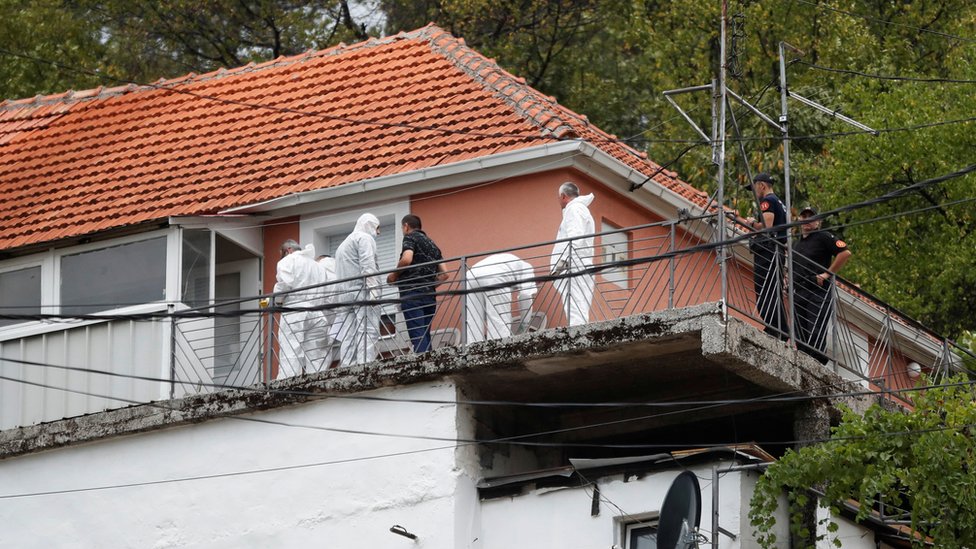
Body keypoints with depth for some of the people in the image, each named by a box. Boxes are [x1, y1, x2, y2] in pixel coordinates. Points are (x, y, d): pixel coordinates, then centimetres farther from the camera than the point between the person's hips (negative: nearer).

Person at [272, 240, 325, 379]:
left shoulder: (287, 261, 4)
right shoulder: (315, 265, 25)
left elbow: (284, 283, -11)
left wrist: (277, 300, 2)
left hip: (294, 311, -7)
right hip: (314, 312, 7)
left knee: (290, 352, -14)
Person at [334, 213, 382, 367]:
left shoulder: (343, 244, 30)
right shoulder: (365, 238, 3)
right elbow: (367, 265, -12)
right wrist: (372, 289, -19)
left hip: (343, 295, 8)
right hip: (362, 291, -8)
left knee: (347, 338, -1)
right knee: (367, 333, -15)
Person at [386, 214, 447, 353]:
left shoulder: (410, 237, 3)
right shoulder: (432, 245, 24)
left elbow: (406, 259, -16)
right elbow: (444, 274, 17)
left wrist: (394, 275, -1)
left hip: (412, 294, -7)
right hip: (430, 296, 7)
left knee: (417, 336, -15)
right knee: (425, 335, 7)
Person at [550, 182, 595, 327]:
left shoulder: (574, 209, -2)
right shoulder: (581, 209, 29)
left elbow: (575, 238, -17)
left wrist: (562, 260, -23)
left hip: (574, 270, -10)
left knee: (576, 316, -20)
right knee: (579, 314, 2)